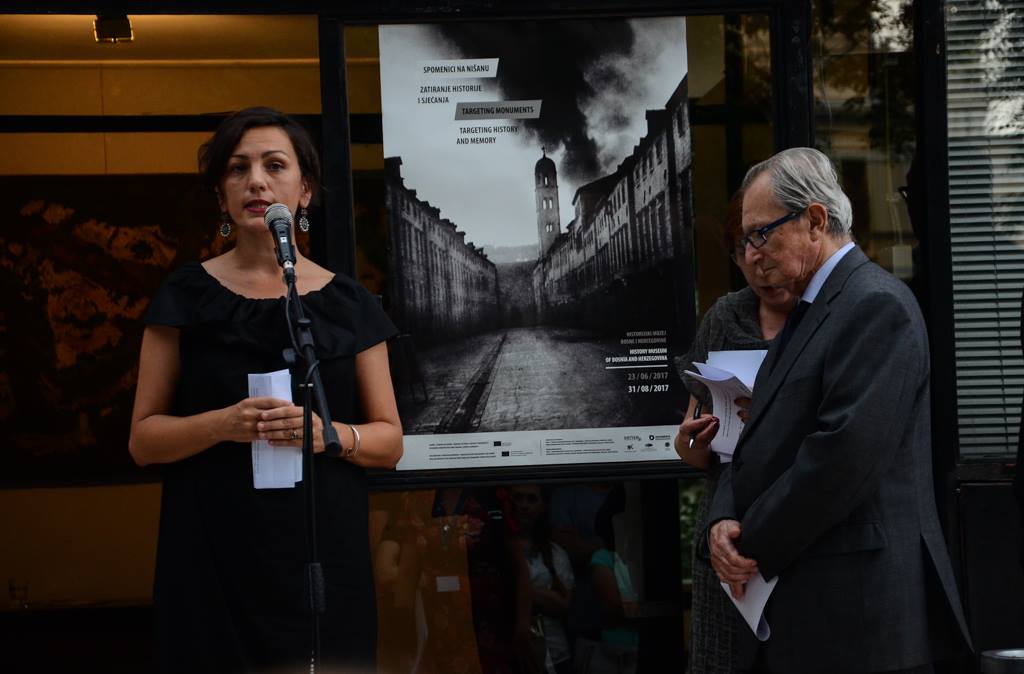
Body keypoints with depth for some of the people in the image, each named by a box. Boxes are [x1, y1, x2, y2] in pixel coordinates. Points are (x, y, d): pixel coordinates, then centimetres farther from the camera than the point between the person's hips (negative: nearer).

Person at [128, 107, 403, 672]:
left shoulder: (347, 303, 6)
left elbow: (390, 442, 7)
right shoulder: (186, 296, 3)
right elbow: (143, 440, 2)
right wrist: (221, 424, -17)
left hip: (322, 558, 1)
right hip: (213, 562, -1)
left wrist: (329, 433, -14)